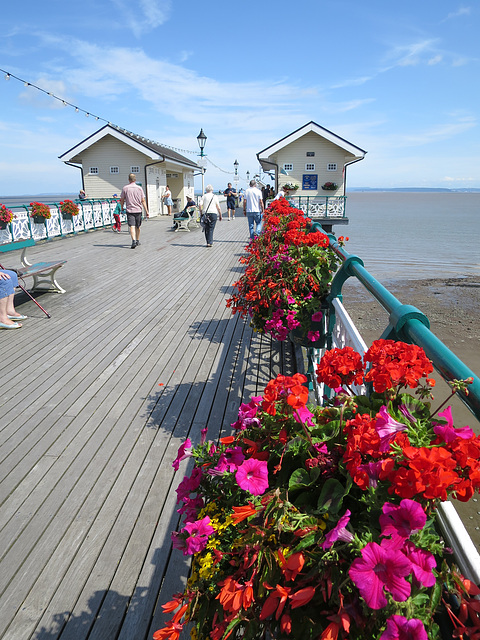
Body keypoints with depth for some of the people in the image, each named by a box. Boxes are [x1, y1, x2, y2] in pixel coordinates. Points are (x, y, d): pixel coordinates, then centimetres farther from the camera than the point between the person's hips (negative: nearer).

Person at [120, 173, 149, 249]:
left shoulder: (125, 188, -1)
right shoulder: (139, 188, 1)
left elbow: (122, 200, 3)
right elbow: (143, 201, -1)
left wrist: (122, 208, 19)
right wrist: (146, 211, 2)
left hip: (129, 210, -2)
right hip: (138, 210, 2)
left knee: (132, 226, -9)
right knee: (138, 226, 16)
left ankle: (134, 241, -27)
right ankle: (137, 241, 29)